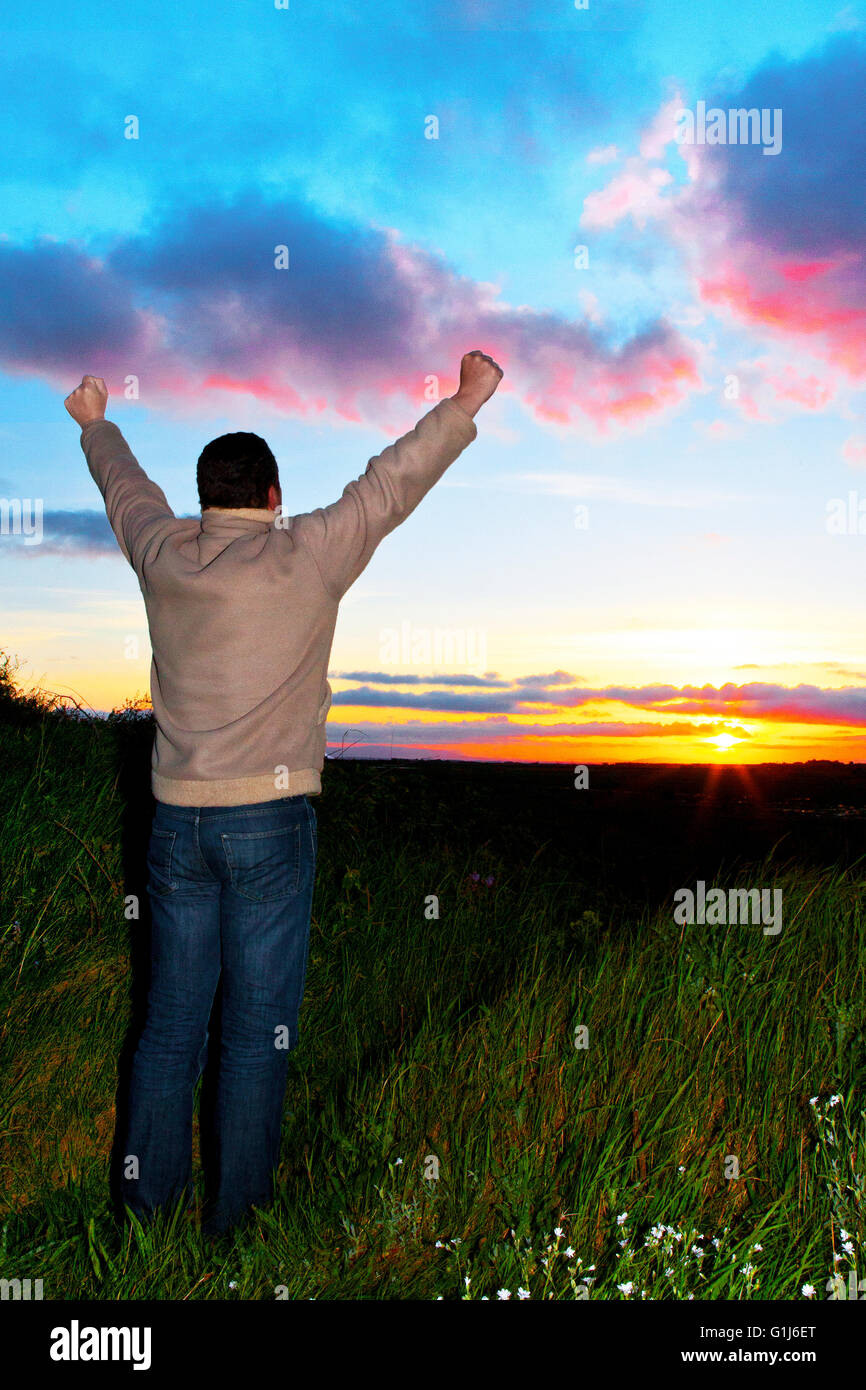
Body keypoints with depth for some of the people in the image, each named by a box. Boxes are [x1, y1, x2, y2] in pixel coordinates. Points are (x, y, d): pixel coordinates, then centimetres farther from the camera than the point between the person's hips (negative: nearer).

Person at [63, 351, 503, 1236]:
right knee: (257, 1028, 5)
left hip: (176, 819, 5)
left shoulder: (163, 554, 6)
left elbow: (125, 488, 26)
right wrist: (465, 403, 8)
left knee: (170, 1022, 13)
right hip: (269, 819, -4)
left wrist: (95, 423, 45)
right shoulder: (305, 557, -7)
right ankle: (235, 1217, 15)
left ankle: (145, 1206, 22)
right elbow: (393, 481, -2)